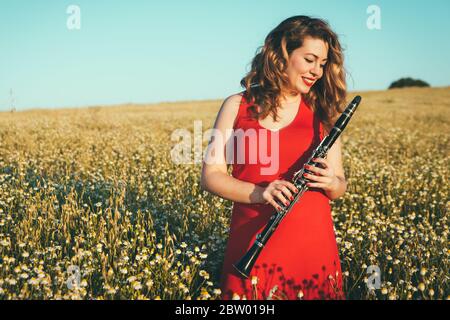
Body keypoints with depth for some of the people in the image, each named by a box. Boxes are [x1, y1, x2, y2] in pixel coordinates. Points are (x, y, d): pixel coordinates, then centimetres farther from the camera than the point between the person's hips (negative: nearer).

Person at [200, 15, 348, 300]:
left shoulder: (323, 113, 5)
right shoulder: (238, 106, 1)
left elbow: (340, 187, 8)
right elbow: (210, 176, -4)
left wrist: (331, 183, -15)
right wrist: (258, 193, -20)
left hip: (313, 246, 1)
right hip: (252, 244, -1)